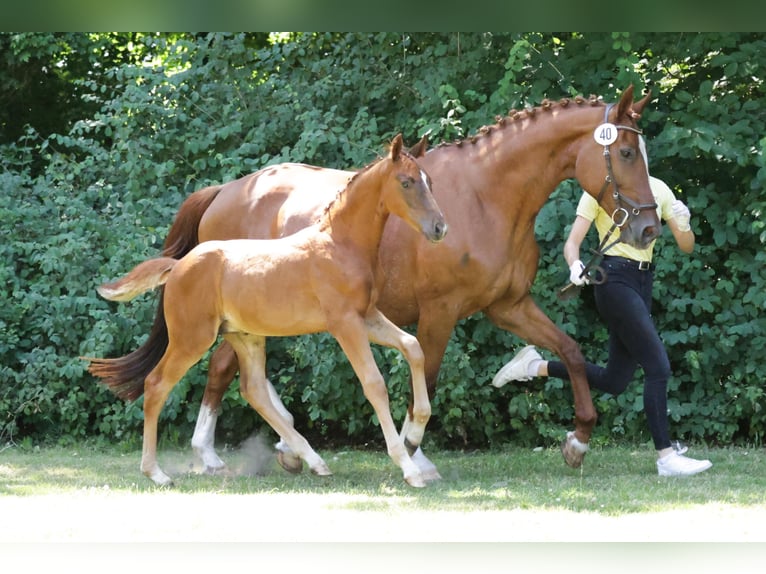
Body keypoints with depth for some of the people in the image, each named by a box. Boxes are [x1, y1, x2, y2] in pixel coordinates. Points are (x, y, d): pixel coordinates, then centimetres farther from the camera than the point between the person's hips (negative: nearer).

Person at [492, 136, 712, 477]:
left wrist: (684, 226, -14)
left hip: (643, 282, 7)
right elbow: (573, 241, -8)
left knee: (615, 382, 8)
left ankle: (537, 366, 22)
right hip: (615, 280, -7)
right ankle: (666, 457, -14)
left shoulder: (657, 189, 10)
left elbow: (686, 247, 9)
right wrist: (575, 266, -30)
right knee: (658, 366, -15)